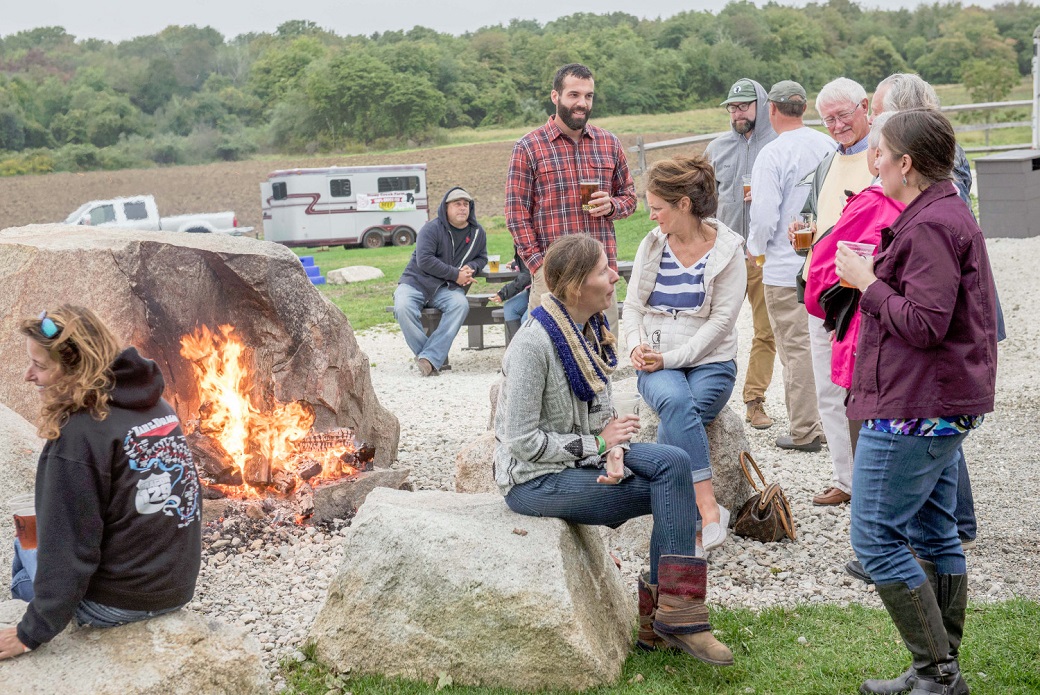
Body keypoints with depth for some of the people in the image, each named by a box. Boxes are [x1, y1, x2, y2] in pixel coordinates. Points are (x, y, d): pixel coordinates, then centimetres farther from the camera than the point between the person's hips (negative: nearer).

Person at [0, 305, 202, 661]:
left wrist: (32, 632, -11)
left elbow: (67, 548, -20)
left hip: (116, 602, -7)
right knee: (35, 541, 25)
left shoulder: (78, 436, -22)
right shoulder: (157, 406, 1)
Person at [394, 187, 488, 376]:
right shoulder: (432, 229, -9)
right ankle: (436, 356, -24)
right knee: (403, 308, -35)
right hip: (416, 282, -3)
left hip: (447, 289, 3)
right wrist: (455, 274, -17)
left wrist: (471, 267, -2)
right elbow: (424, 260, -19)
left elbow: (482, 257, 24)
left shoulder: (478, 232, 10)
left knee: (461, 304, -32)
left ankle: (430, 358, -37)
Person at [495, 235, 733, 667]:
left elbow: (601, 413, 9)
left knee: (673, 462, -13)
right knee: (672, 491, -14)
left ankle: (661, 616, -8)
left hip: (582, 455, 8)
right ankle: (672, 615, -2)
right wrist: (599, 445, -16)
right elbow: (523, 441, -21)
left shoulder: (591, 330, 4)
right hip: (532, 480, -8)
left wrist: (614, 454, -12)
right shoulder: (533, 345, -22)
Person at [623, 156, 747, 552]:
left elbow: (721, 319, -8)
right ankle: (708, 509, -36)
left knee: (684, 412, -32)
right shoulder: (652, 245, 9)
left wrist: (671, 357, -15)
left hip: (710, 361, -1)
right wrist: (637, 347, -6)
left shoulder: (728, 249, -3)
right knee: (675, 401, -32)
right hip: (656, 363, 2)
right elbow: (633, 306, 14)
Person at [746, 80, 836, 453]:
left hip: (786, 267, -6)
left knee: (796, 347, 1)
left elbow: (765, 214, -18)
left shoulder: (773, 153, -15)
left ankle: (804, 431, 7)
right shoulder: (828, 146, 3)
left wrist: (755, 247, 1)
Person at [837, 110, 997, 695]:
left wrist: (867, 281, -13)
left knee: (875, 536, -5)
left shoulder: (930, 226, -19)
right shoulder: (949, 214, 16)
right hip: (942, 405, 11)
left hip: (915, 410, -11)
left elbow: (924, 323, -25)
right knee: (936, 534, 15)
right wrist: (876, 274, 12)